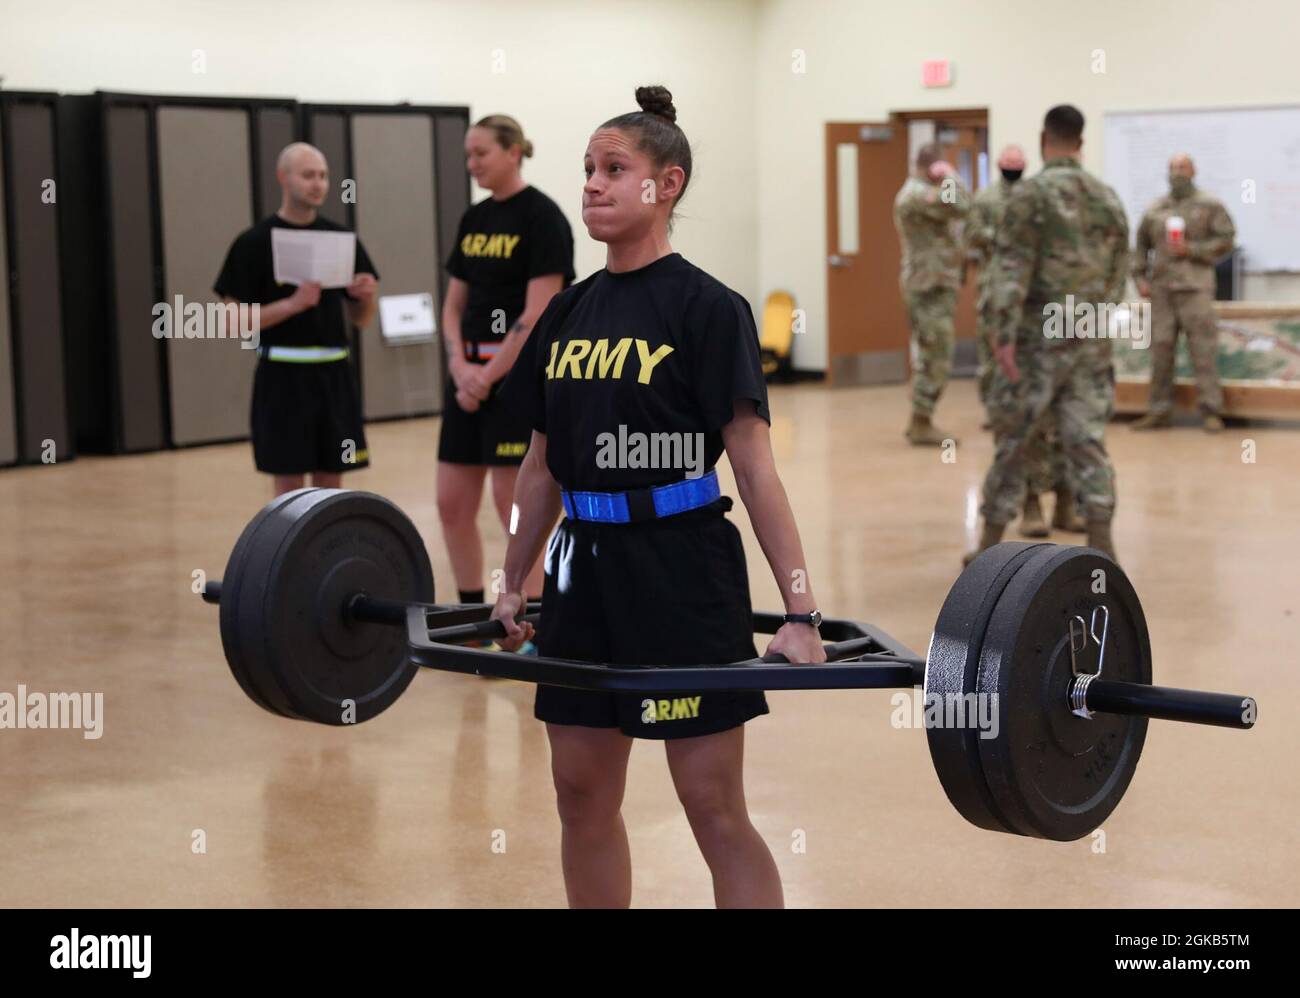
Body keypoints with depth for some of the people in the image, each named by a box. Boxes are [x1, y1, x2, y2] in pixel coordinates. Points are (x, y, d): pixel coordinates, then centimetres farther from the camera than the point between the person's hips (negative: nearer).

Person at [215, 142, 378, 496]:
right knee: (289, 488, -1)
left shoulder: (341, 239, 8)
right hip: (284, 377, -4)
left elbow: (360, 319, 13)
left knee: (330, 486, 8)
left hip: (335, 375, 4)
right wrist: (292, 304, -20)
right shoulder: (255, 242, -4)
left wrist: (368, 296, -9)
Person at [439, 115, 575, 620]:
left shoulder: (542, 217, -10)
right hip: (471, 375, 8)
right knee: (452, 504, 7)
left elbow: (538, 315, -16)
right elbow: (454, 305, 14)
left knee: (514, 504, -6)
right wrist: (461, 368, -3)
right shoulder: (473, 220, 12)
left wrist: (489, 377, -14)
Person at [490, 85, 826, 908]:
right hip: (585, 567, 6)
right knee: (583, 794, 12)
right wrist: (512, 587, 20)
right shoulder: (570, 312, 9)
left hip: (682, 569, -6)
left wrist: (802, 614, -17)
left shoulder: (707, 309, -8)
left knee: (713, 806, -2)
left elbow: (755, 468, -12)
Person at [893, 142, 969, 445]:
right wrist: (950, 175, -14)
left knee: (927, 354, 15)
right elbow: (961, 207, -27)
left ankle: (919, 421, 22)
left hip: (931, 284, 11)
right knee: (937, 356, -9)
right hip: (931, 285, -11)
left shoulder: (917, 192, 17)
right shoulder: (918, 194, -17)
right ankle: (921, 426, -5)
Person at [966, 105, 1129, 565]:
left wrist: (1004, 333, -17)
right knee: (1088, 441, 4)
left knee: (1012, 440, 6)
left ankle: (991, 546, 14)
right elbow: (1118, 272, 13)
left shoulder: (1030, 192, -8)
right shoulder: (1108, 196, 10)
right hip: (1091, 339, 4)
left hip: (1039, 338, -4)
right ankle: (1101, 543, -4)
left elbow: (1012, 268, -15)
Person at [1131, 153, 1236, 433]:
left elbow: (1226, 239, -2)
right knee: (1161, 348, 4)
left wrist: (1191, 249, -11)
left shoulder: (1210, 206, 3)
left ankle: (1211, 411, -5)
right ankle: (1159, 412, 10)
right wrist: (1140, 278, 9)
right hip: (1161, 289, 4)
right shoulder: (1155, 210, 14)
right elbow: (1141, 246, 20)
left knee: (1203, 350, -7)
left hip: (1195, 287, -4)